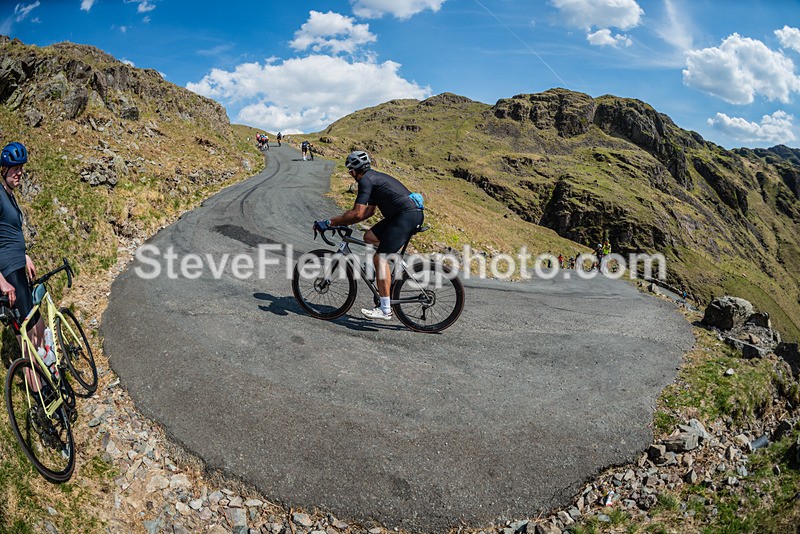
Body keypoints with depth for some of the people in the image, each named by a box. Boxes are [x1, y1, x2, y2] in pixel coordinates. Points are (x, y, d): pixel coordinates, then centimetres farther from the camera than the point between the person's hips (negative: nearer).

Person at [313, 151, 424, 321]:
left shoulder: (366, 180, -8)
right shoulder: (374, 177, 23)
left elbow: (357, 213, -16)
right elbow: (368, 211, 28)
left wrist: (329, 223, -10)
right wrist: (344, 223, 24)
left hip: (408, 216, -10)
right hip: (413, 214, 10)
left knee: (380, 258, -12)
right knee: (369, 237, 16)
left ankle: (385, 310, -12)